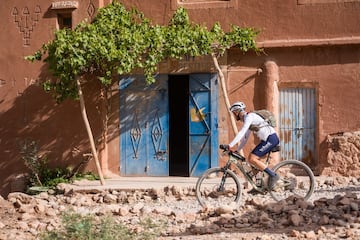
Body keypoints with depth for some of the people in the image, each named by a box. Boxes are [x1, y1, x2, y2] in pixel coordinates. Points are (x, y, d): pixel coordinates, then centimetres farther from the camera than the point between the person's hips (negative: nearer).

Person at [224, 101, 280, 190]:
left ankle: (273, 175, -11)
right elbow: (245, 138, 26)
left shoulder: (249, 116, -10)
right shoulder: (246, 119, 21)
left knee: (252, 159, -14)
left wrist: (230, 145, -24)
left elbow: (241, 133, -22)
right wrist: (237, 151, 21)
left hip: (271, 139, -10)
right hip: (267, 140, 10)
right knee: (251, 159, 8)